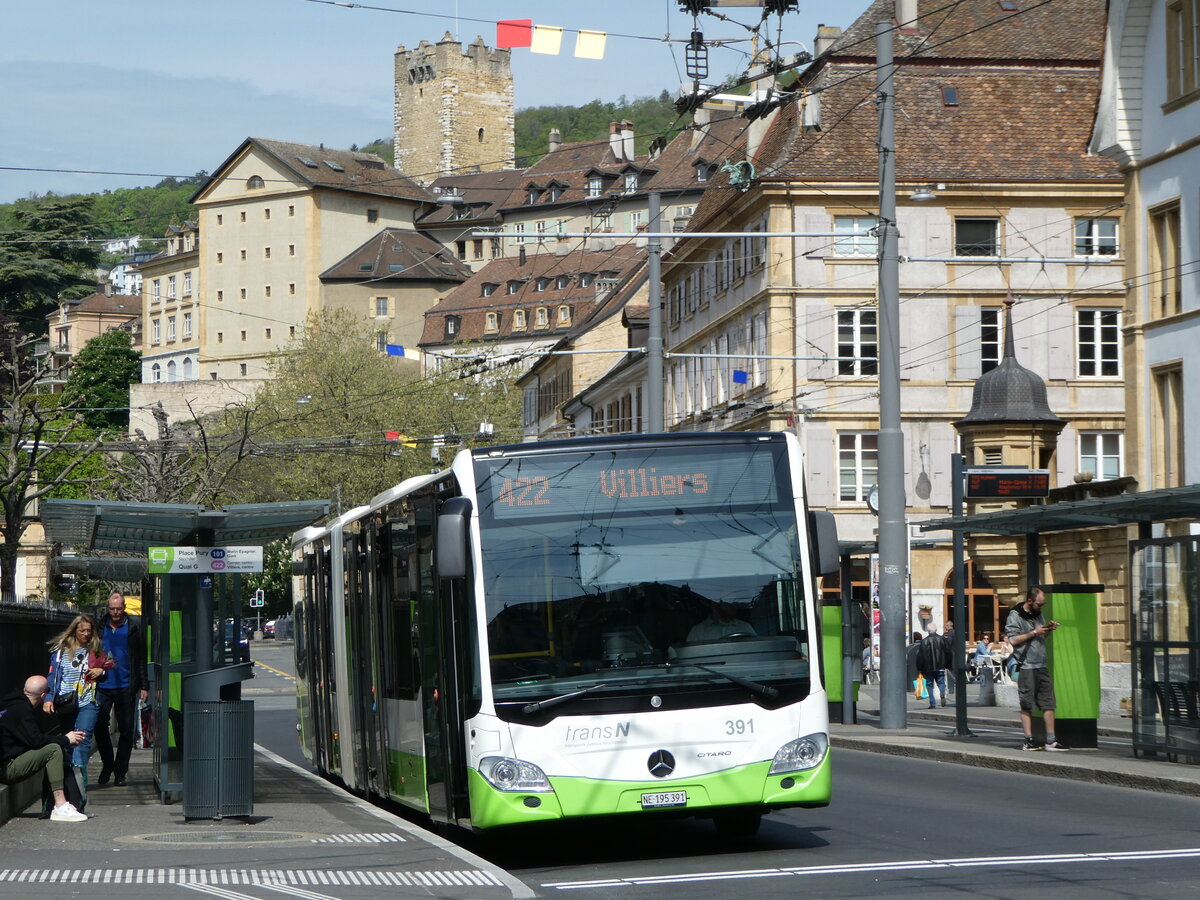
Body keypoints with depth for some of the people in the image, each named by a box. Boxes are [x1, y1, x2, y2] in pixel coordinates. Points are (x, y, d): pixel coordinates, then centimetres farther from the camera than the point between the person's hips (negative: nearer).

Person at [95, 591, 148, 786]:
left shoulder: (134, 626, 2)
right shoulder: (100, 626, 7)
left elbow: (141, 658, 3)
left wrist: (143, 686, -1)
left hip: (126, 686, -1)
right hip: (102, 685, 2)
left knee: (126, 730, 1)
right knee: (99, 727, -3)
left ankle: (120, 772, 11)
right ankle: (107, 765, 17)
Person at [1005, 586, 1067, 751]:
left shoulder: (1038, 614, 17)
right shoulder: (1015, 616, -6)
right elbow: (1013, 640, -14)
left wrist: (1048, 630, 7)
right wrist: (1034, 633, -14)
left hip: (1041, 666, 7)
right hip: (1026, 667, -7)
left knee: (1048, 703, 2)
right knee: (1027, 706, -2)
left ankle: (1051, 741, 4)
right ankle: (1028, 741, 2)